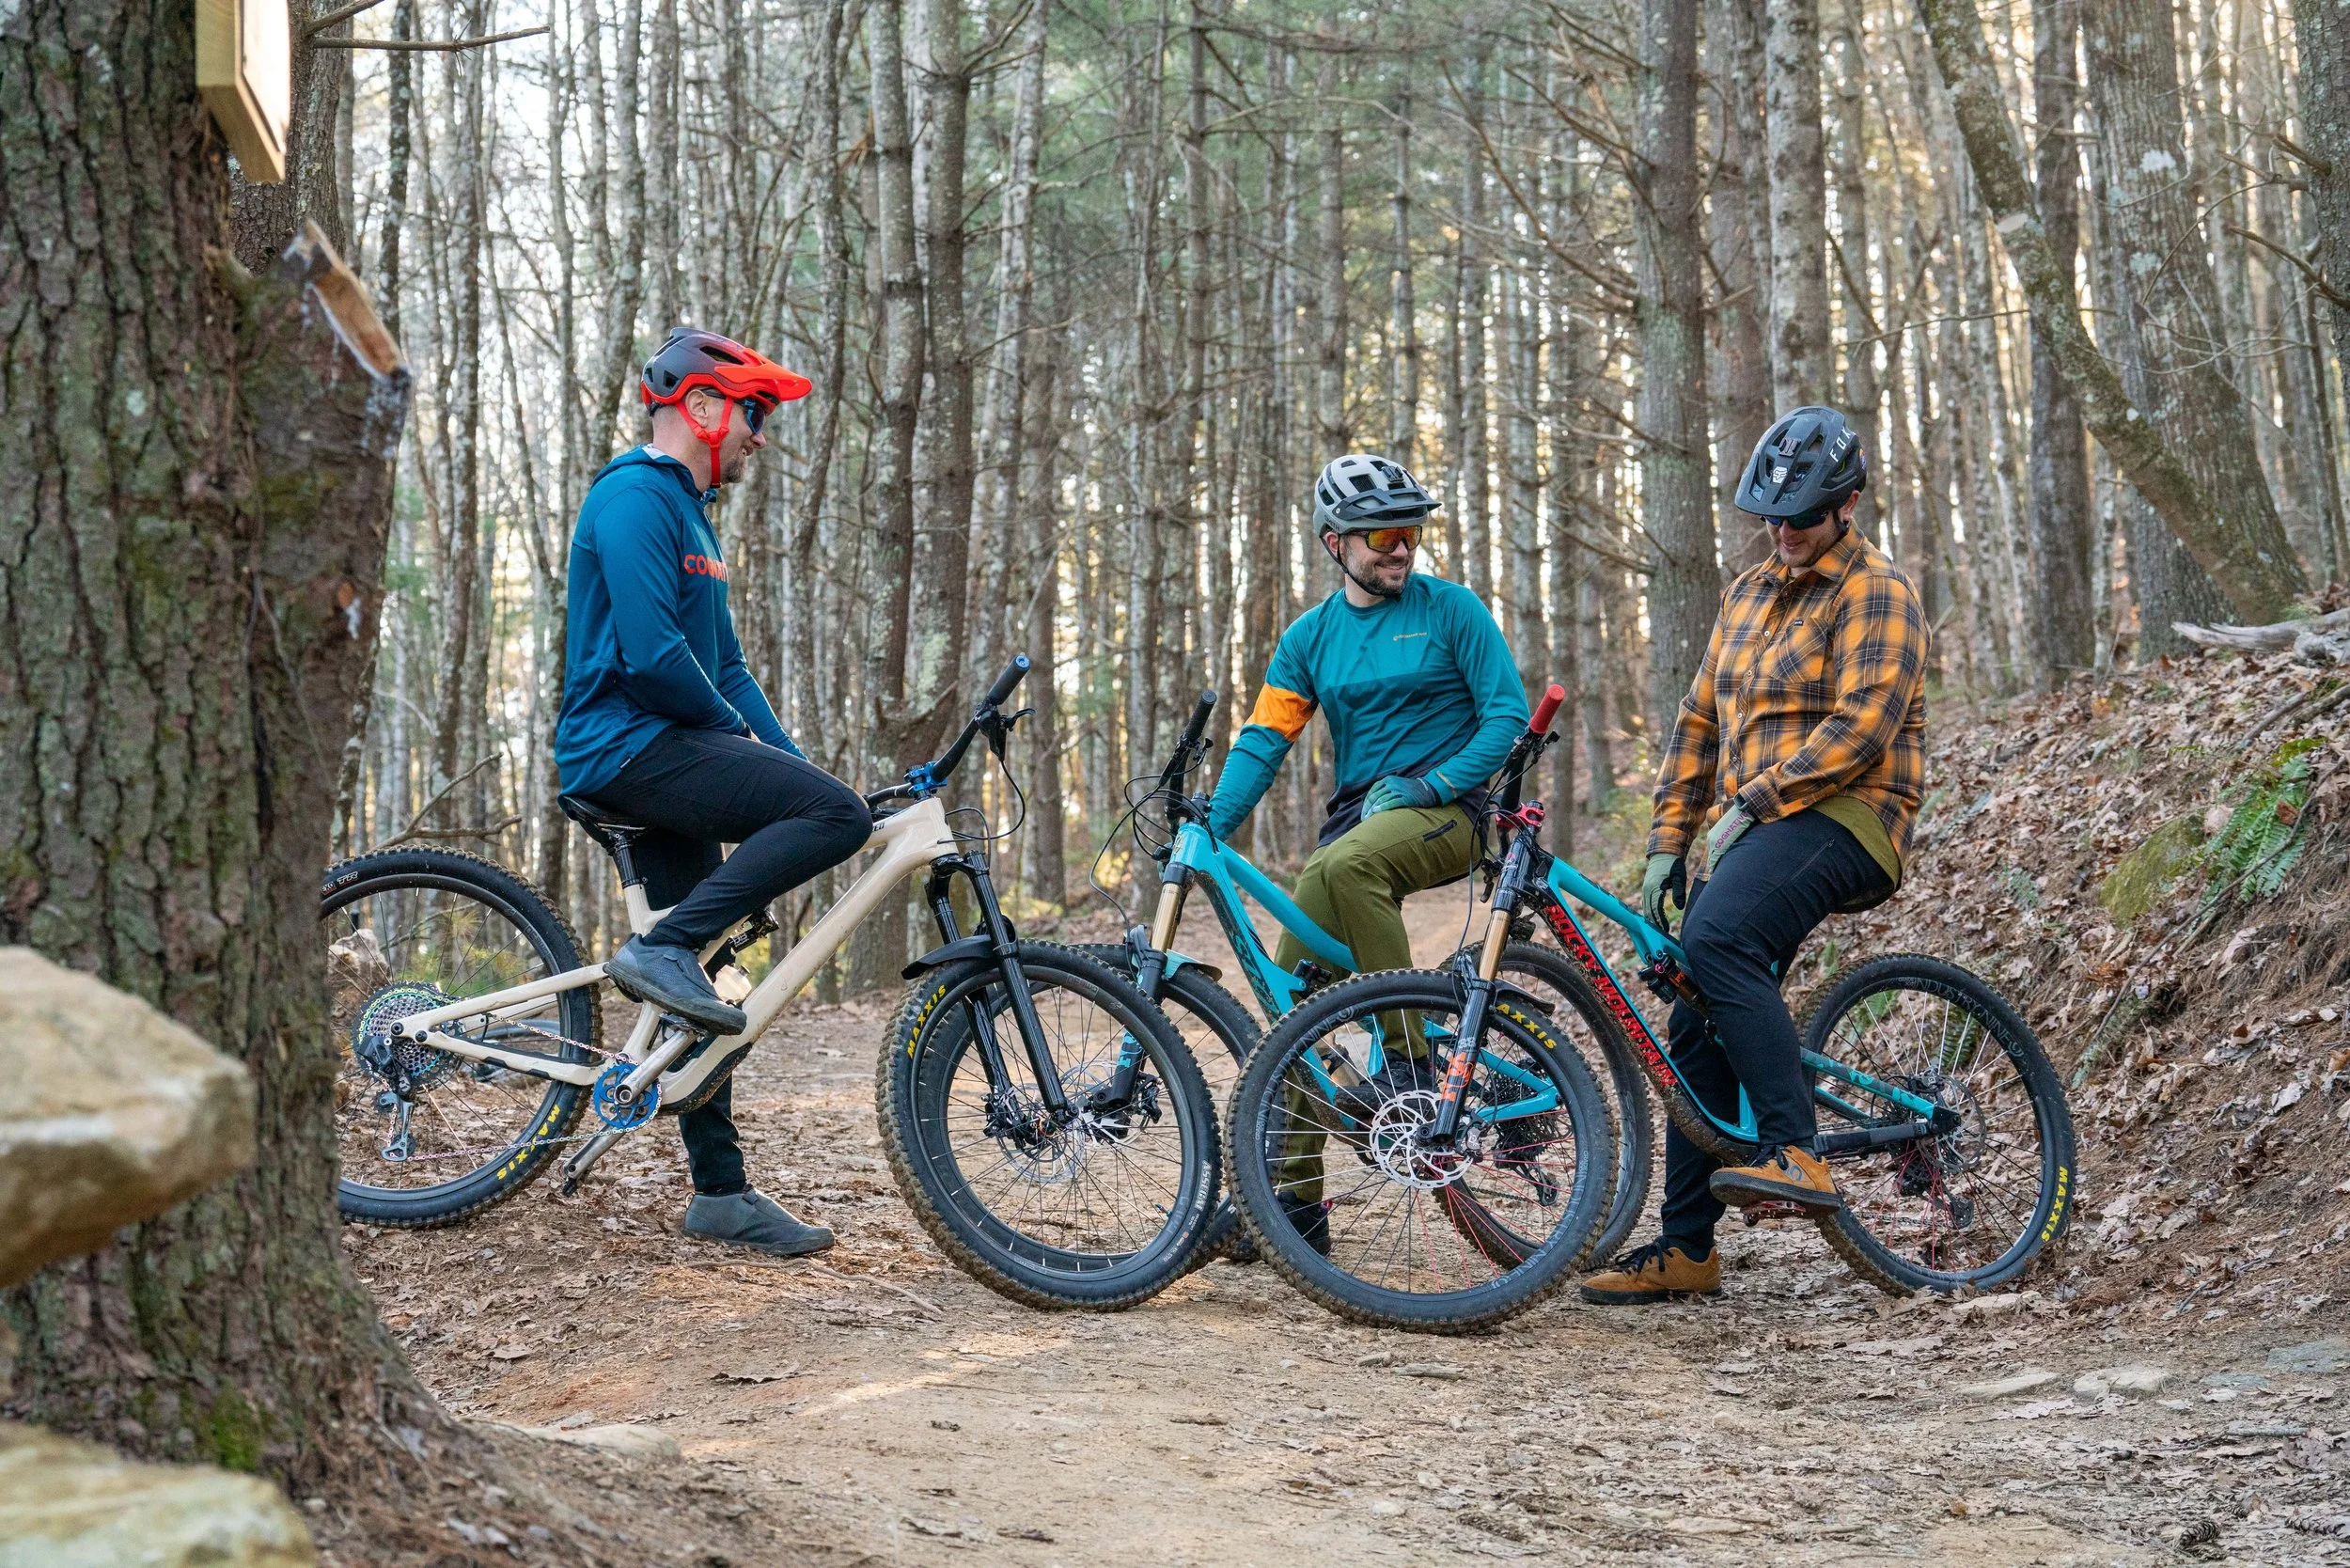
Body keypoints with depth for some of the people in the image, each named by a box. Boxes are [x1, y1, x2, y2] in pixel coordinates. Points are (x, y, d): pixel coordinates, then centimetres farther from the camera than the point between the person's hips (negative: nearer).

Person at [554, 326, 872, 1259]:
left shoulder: (689, 512, 22)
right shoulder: (635, 498, -11)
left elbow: (724, 666, 23)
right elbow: (651, 655, -21)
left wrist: (789, 766, 12)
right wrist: (736, 731, -6)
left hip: (664, 758, 10)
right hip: (628, 746, -10)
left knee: (692, 989, 9)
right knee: (838, 816, -22)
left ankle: (720, 1192, 13)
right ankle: (664, 949, -19)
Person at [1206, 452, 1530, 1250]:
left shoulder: (1450, 609, -1)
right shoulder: (1311, 636, 10)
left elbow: (1508, 716, -4)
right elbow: (1263, 742, 4)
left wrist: (1427, 784, -16)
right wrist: (1206, 828, -11)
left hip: (1446, 810, -5)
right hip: (1357, 817, 5)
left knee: (1342, 864, -37)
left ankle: (1407, 1062, -29)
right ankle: (1291, 1194, 4)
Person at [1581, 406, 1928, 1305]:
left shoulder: (1875, 593, -4)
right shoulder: (1750, 594, 20)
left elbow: (1861, 726, -17)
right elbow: (1701, 720, 21)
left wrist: (1755, 801, -21)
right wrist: (1669, 840, 13)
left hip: (1842, 818, -8)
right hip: (1755, 828, 8)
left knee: (1718, 943, -34)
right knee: (1700, 1029, 4)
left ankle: (1795, 1154, -35)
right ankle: (1685, 1249, 10)